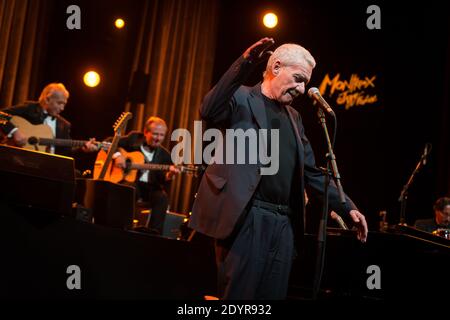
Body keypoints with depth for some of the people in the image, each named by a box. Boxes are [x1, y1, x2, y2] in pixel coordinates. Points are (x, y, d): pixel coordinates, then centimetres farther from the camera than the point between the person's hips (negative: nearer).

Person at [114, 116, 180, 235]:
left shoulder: (164, 155, 5)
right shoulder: (134, 138, 3)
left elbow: (161, 180, -5)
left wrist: (169, 175, -28)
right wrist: (117, 155, -14)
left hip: (149, 188, 2)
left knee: (162, 197, -28)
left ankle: (154, 234, -25)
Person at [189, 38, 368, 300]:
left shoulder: (294, 117, 21)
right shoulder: (242, 98, 1)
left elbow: (311, 172, 24)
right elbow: (209, 112, -21)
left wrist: (347, 207, 17)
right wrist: (245, 64, -25)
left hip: (284, 223, 7)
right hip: (246, 218, -7)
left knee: (274, 294, 8)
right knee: (238, 294, -5)